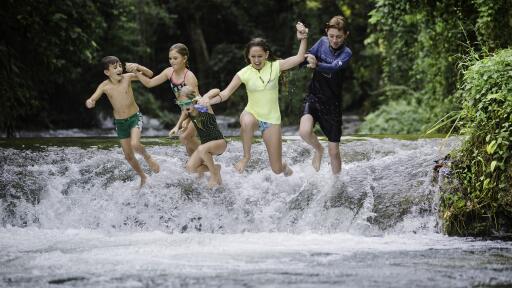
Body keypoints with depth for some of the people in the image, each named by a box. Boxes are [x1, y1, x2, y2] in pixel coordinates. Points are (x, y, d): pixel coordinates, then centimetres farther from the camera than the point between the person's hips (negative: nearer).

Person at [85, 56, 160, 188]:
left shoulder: (127, 77, -14)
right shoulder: (105, 86, -12)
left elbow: (150, 74, -13)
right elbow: (91, 100, -13)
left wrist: (138, 67, -32)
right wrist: (89, 103, -37)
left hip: (135, 117, -3)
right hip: (120, 122, 3)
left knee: (135, 144, -28)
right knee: (128, 156, 9)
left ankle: (147, 157, 6)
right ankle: (143, 177, 32)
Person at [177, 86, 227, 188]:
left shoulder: (203, 108, -19)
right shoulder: (188, 114, -3)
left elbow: (217, 91, -26)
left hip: (219, 142, -6)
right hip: (205, 144, 6)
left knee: (202, 149, -38)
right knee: (190, 168, -13)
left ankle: (214, 173, -13)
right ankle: (215, 168, 12)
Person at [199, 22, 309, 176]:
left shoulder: (275, 67, -6)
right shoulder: (244, 73, -8)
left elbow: (299, 58, -10)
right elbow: (226, 93, -10)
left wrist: (303, 39, -24)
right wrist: (209, 100, -27)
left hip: (272, 119, 0)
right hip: (252, 113, 0)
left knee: (277, 169, 0)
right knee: (246, 122, -44)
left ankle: (284, 165, 41)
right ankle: (246, 156, -18)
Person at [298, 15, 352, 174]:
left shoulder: (346, 53, -12)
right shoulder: (323, 42, 0)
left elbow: (334, 67, -31)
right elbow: (307, 57, 1)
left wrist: (317, 65, -51)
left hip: (332, 103, -2)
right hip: (314, 97, 2)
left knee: (334, 151, 2)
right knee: (304, 131, -28)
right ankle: (318, 150, 7)